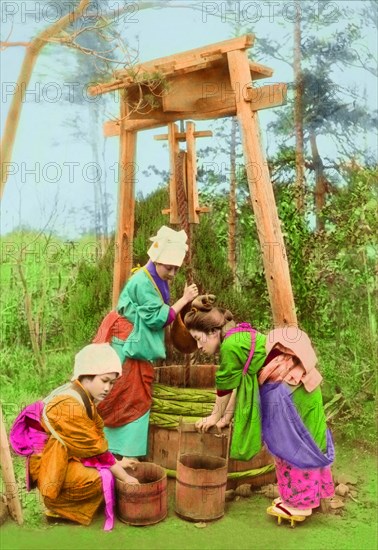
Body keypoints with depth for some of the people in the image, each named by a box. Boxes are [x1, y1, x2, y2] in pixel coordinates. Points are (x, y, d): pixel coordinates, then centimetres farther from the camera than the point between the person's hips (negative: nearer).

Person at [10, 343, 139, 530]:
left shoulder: (83, 397, 0)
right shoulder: (70, 405, -28)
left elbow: (95, 440, 6)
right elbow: (95, 448, -23)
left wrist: (116, 463, 0)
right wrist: (124, 477, -15)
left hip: (66, 457, 9)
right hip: (50, 464, -9)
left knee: (110, 470, 3)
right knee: (103, 477, -21)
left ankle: (66, 502, 8)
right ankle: (57, 503, -2)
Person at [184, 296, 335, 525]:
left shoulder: (230, 345, -21)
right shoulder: (239, 335, 9)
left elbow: (225, 386, -10)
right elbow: (239, 382, 13)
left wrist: (215, 417, 6)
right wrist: (227, 416, 16)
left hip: (290, 388, -10)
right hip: (293, 384, 10)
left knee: (293, 445, 4)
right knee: (295, 444, 20)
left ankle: (299, 504, 19)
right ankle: (304, 496, 34)